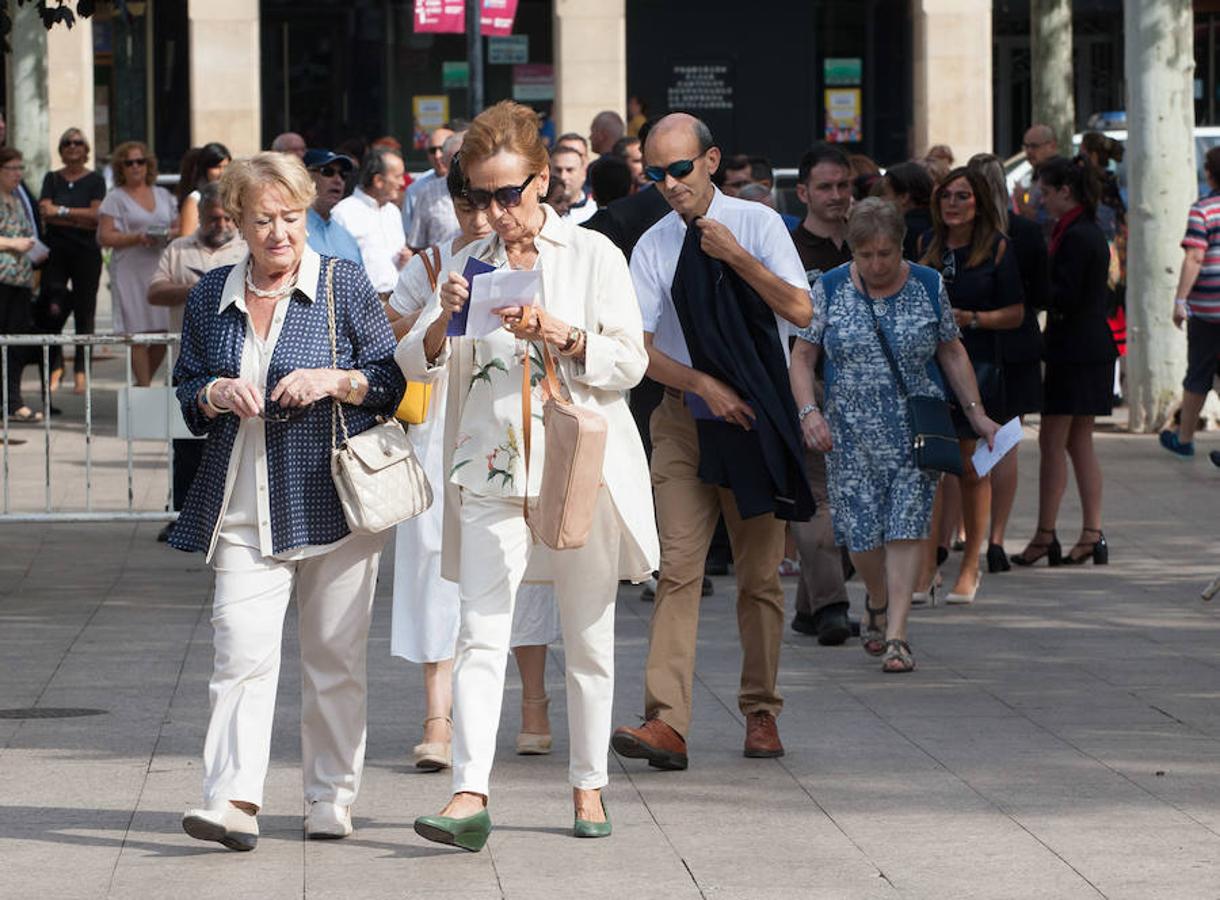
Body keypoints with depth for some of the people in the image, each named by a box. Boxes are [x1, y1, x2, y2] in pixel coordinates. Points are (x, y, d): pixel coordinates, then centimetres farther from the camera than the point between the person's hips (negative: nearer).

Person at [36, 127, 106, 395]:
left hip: (86, 252, -1)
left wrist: (61, 211, -7)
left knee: (84, 313, -3)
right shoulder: (52, 179, 12)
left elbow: (96, 214, -6)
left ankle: (80, 373, 0)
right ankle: (54, 367, -4)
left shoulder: (95, 180, 6)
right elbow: (46, 212, -1)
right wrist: (80, 219, -8)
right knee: (52, 312, -12)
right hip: (56, 252, 1)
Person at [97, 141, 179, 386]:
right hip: (131, 272, -4)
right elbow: (104, 237, -5)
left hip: (161, 270, 4)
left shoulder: (163, 195, 17)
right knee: (139, 336, -7)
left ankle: (143, 383, 17)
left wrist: (172, 234, -3)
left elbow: (178, 227, 21)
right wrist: (137, 238, -17)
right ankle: (144, 390, -4)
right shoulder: (116, 198, 3)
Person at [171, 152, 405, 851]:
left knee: (336, 659, 4)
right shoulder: (212, 296, 11)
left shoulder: (344, 284, 3)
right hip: (244, 508, 2)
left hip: (332, 501, -2)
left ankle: (333, 798, 15)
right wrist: (215, 395, -4)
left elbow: (394, 379, 3)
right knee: (241, 650, -12)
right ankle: (234, 800, -18)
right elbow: (186, 392, 18)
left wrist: (336, 380, -14)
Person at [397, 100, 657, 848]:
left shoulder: (593, 255, 1)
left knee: (589, 638, 7)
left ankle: (589, 784, 20)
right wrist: (445, 320, -15)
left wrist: (556, 332, -18)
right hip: (493, 469, 2)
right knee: (482, 634, -11)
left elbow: (631, 362, -3)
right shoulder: (471, 265, 9)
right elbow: (415, 363, 6)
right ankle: (471, 795, -18)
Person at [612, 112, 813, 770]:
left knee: (760, 575, 6)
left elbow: (800, 309, -9)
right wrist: (703, 384, -14)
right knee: (678, 568, -11)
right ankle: (667, 722, -19)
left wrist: (735, 257, -17)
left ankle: (761, 713, 18)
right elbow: (638, 346, -2)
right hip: (684, 419, 0)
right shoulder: (654, 246, 2)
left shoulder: (757, 224, 0)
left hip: (757, 419, 0)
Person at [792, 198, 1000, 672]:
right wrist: (808, 410, -12)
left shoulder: (929, 286, 2)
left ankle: (896, 632, -9)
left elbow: (952, 353, 11)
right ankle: (878, 602, 31)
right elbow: (802, 356, 2)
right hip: (852, 433, 0)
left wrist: (976, 411, 7)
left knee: (907, 525, -9)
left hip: (916, 433, 0)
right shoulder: (829, 289, -1)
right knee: (861, 531, 1)